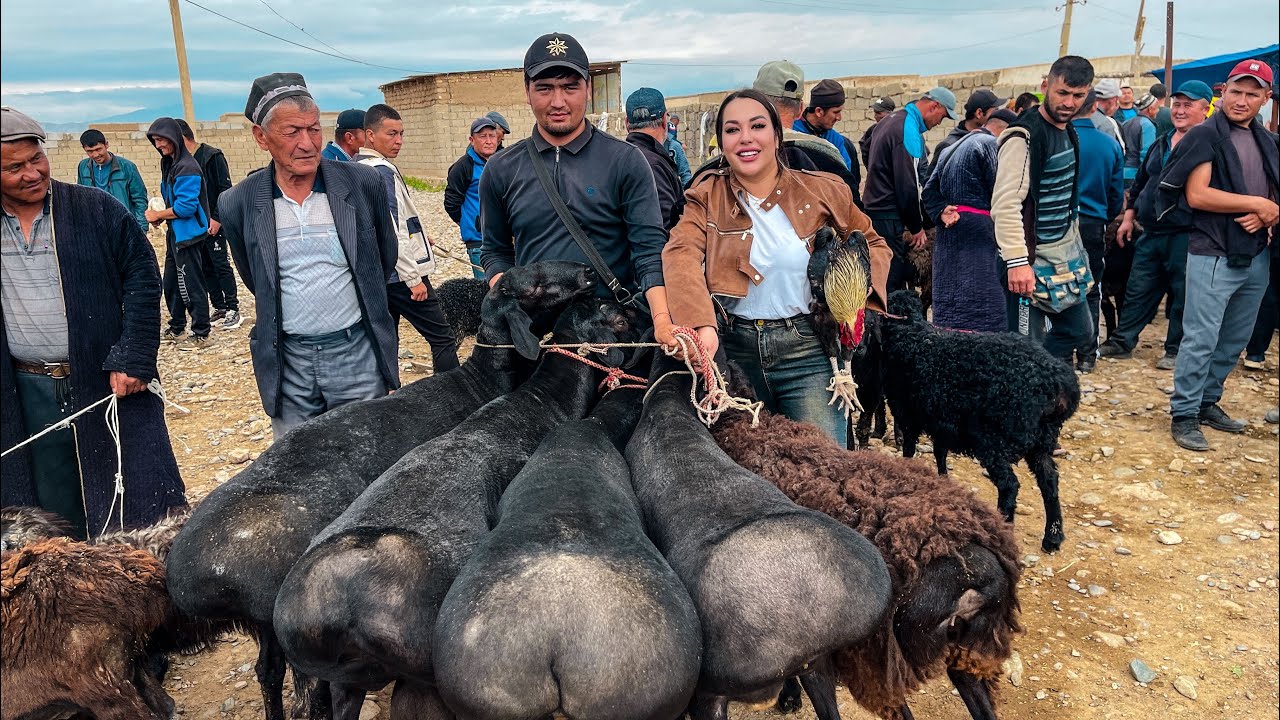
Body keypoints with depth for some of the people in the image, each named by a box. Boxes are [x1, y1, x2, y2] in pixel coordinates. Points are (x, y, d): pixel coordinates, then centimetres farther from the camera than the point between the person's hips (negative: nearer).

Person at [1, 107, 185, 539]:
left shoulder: (96, 210, -3)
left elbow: (142, 276, -4)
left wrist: (132, 359, -12)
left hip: (108, 385, -3)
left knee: (138, 506, 4)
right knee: (55, 521, 13)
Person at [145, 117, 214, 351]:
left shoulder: (187, 167, -19)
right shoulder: (169, 163, 12)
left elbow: (185, 207, -24)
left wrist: (158, 215, -12)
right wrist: (162, 216, 3)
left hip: (188, 234, -10)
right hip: (175, 233, 10)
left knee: (191, 284, -4)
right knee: (171, 282, 17)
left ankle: (201, 334, 4)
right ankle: (176, 328, 29)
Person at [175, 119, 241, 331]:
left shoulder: (212, 156, -9)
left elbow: (225, 189, -12)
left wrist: (216, 218, -17)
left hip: (213, 223, -7)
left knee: (221, 265, -5)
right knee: (205, 267, 9)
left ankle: (233, 310, 0)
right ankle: (219, 307, 17)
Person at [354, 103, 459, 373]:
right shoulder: (382, 171, -16)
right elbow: (391, 232, -21)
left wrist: (416, 234, 24)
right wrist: (413, 278, -18)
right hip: (398, 273, -10)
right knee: (443, 339, -4)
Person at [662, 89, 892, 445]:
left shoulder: (823, 192, 2)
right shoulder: (707, 196, 1)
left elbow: (872, 245, 16)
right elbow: (681, 254, -18)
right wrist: (702, 324, -36)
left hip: (806, 348, -1)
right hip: (733, 347, 1)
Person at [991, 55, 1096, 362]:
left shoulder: (1069, 132, 11)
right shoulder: (1024, 137, -18)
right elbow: (1005, 205, -25)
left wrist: (1075, 242, 19)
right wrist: (1017, 261, -31)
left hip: (1065, 255, 10)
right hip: (1031, 261, -10)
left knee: (1078, 329, 17)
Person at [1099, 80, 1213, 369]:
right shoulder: (1161, 144, 15)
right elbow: (1140, 183, 22)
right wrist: (1129, 217, 18)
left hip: (1185, 235, -6)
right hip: (1151, 233, 6)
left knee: (1182, 296, 5)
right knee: (1138, 291, 12)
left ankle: (1176, 351, 16)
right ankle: (1121, 342, 20)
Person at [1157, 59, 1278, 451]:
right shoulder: (1205, 135, -6)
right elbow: (1197, 195, -16)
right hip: (1214, 256, -7)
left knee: (1234, 340, 13)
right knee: (1201, 340, -5)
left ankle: (1207, 402, 26)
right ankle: (1184, 415, 3)